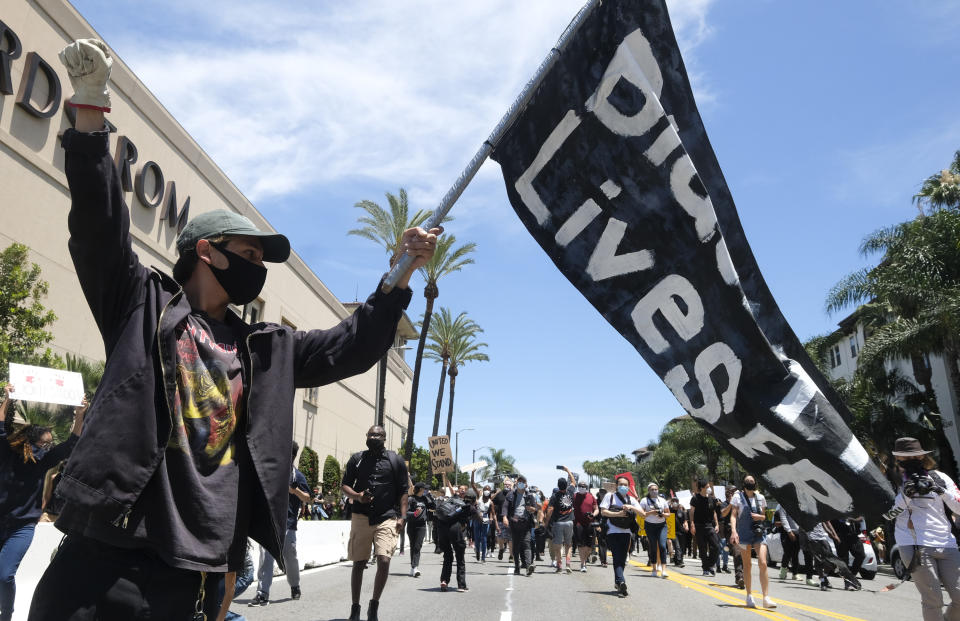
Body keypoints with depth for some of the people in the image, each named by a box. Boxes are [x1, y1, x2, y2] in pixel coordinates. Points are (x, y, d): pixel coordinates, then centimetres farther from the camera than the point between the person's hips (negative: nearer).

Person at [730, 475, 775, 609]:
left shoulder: (760, 498, 11)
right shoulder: (738, 497, 2)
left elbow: (764, 516, 20)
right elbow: (733, 515, -3)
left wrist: (760, 516, -4)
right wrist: (733, 531, -17)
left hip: (758, 533, 2)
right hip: (744, 534, -2)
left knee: (763, 564, -10)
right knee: (747, 565, 5)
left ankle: (766, 598, -7)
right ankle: (749, 596, 17)